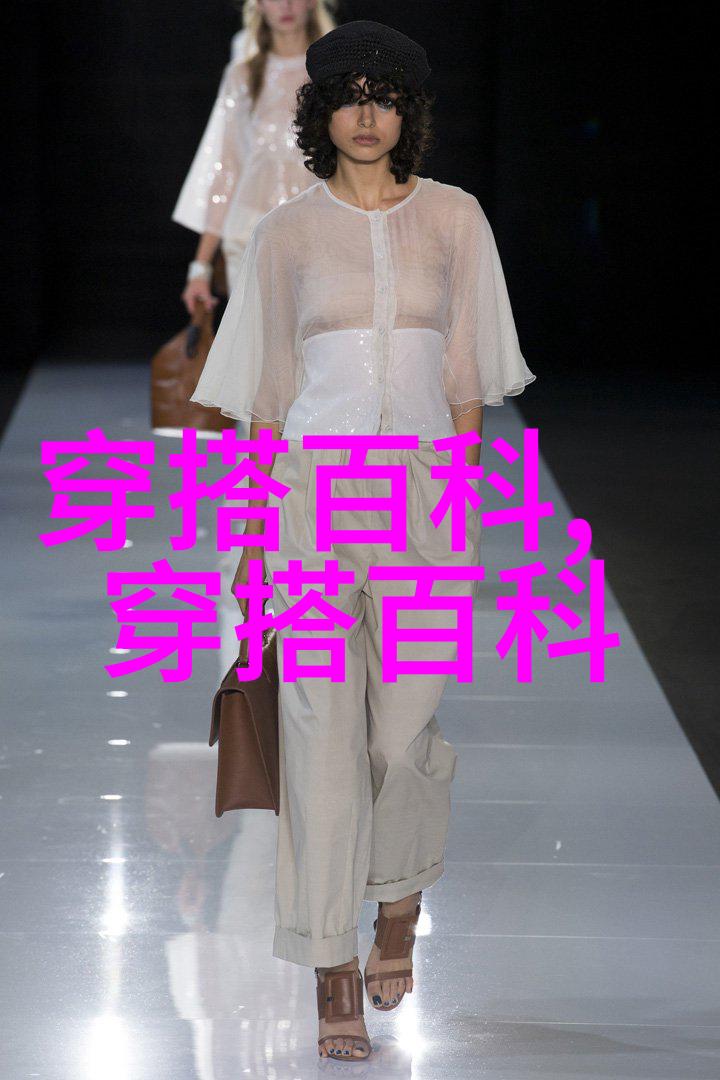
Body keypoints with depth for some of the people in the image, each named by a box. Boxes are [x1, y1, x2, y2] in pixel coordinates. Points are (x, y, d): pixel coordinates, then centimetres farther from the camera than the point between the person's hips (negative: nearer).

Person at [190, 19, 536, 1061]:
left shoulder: (454, 219, 7)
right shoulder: (286, 234, 6)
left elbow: (466, 378, 8)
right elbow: (269, 392, 9)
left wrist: (466, 507, 1)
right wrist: (257, 532, 6)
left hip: (425, 487, 1)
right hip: (313, 487, 0)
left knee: (404, 729, 1)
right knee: (322, 729, -5)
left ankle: (400, 910, 31)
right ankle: (337, 983, -1)